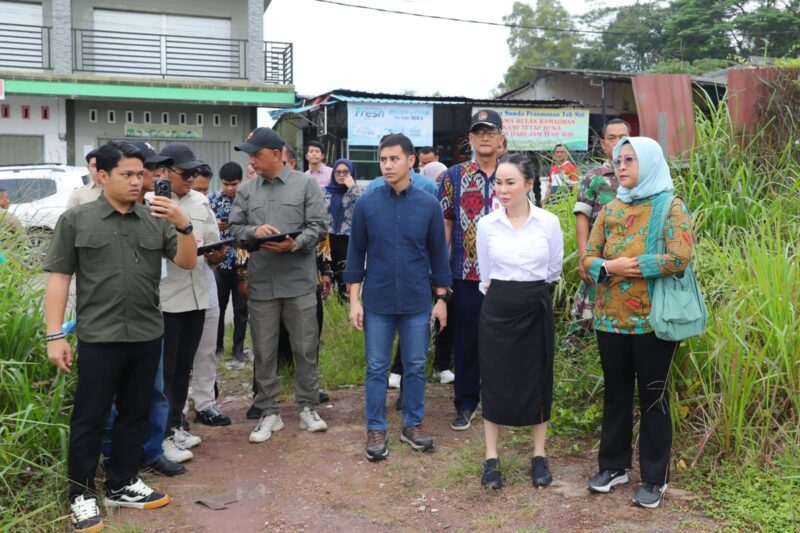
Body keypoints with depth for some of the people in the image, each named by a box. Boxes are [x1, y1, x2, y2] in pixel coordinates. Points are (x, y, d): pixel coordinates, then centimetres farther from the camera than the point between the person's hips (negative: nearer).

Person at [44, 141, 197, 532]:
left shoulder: (156, 220, 5)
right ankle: (81, 494, 18)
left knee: (134, 412, 13)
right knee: (89, 417, 4)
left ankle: (122, 485, 28)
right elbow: (58, 278, -1)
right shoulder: (76, 220, -1)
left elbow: (187, 262, 3)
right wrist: (55, 335, -7)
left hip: (147, 335, 4)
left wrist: (184, 225, -15)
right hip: (98, 337, -3)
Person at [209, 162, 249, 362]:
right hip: (219, 261, 0)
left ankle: (238, 347, 17)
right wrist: (215, 225, -17)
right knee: (218, 305, 9)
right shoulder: (213, 200, 1)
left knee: (241, 306, 6)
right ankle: (216, 345, 24)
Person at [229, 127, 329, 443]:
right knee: (264, 351, 8)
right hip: (261, 283, 2)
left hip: (300, 282, -2)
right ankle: (269, 413, 20)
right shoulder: (246, 191, 9)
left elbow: (318, 227, -3)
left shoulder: (306, 184, 1)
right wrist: (254, 231, -13)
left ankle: (308, 408, 21)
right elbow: (235, 228, 7)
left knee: (306, 348, 6)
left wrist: (295, 244, -19)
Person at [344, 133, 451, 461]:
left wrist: (441, 299, 4)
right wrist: (355, 300, -2)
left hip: (417, 302, 1)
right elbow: (356, 254, 1)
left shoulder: (429, 204, -2)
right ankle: (376, 430, 20)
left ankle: (413, 425, 26)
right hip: (377, 301, 0)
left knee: (415, 367, 11)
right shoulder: (366, 204, -3)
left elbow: (438, 254, 4)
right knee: (376, 368, 8)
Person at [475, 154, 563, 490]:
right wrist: (503, 292, 12)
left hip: (536, 308, 0)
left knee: (537, 380, 9)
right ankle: (491, 458, 18)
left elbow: (554, 270, 8)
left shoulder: (549, 222, -5)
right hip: (497, 308, 0)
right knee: (494, 380, 5)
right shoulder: (486, 224, -3)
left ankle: (539, 456, 24)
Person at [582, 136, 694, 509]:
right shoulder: (610, 210, 8)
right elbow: (588, 258, 6)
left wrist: (631, 265, -15)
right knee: (615, 393, 15)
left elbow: (680, 258, -18)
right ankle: (613, 465, 29)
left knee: (652, 397, 6)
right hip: (611, 319, 5)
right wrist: (609, 268, -15)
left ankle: (654, 478, 19)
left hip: (653, 320, -4)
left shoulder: (671, 207, -6)